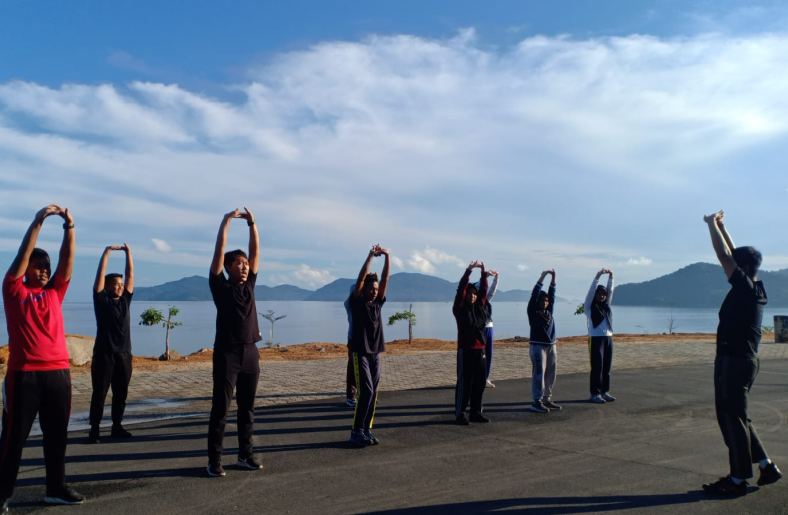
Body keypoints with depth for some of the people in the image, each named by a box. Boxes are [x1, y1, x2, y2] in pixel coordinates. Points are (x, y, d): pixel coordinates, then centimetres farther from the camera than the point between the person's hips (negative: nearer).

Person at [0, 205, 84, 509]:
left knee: (57, 435, 10)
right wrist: (37, 223, -14)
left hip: (58, 373, 4)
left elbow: (67, 259, 4)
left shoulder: (55, 292, 13)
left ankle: (56, 489, 19)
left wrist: (69, 227, -6)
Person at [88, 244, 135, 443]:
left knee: (121, 393, 10)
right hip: (104, 354, -5)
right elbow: (100, 275, -7)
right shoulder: (101, 300, -1)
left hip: (124, 354, 5)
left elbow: (131, 275, 10)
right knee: (99, 393, -2)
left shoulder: (125, 299, 11)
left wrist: (128, 252, 8)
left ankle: (117, 427, 20)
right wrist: (106, 252, -8)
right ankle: (94, 430, 4)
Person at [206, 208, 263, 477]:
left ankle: (245, 455, 20)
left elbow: (256, 251, 11)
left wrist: (252, 223, 7)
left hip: (250, 353, 5)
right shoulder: (221, 286, -1)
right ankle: (214, 460, 6)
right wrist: (226, 221, -6)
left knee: (247, 407, 11)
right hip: (227, 353, -5)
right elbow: (219, 251, -8)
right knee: (220, 407, -1)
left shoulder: (249, 285, 11)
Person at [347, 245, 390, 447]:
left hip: (376, 353, 6)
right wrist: (370, 256, -20)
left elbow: (385, 279, 2)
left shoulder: (377, 303, 9)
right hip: (360, 352, -6)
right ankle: (356, 432, -4)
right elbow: (361, 279, -16)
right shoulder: (356, 302, -4)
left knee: (373, 394, 6)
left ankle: (366, 430, 15)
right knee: (366, 392, -12)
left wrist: (387, 257, -7)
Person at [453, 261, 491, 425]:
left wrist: (483, 273, -3)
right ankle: (459, 413, 5)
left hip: (480, 349, 6)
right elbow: (461, 289, -14)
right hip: (465, 350, -6)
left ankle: (476, 412, 19)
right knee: (464, 382, -2)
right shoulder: (460, 308, -4)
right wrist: (468, 271, -19)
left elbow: (484, 290, 6)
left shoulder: (480, 307, 11)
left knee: (480, 382, 9)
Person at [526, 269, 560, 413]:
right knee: (539, 373, -8)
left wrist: (553, 279, 2)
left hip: (551, 346, 6)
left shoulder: (549, 311, 12)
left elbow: (552, 295, 10)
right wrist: (542, 277, -11)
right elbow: (534, 295, -10)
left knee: (550, 374, 9)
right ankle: (536, 402, -5)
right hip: (537, 346, -6)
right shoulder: (533, 311, -4)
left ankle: (547, 399, 19)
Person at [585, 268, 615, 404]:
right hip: (596, 339, -6)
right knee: (597, 367, -6)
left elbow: (610, 291, 9)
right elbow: (592, 290, -10)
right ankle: (594, 394, -2)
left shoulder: (606, 305, 15)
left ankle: (605, 392, 16)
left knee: (607, 367, 8)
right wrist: (598, 276, -16)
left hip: (609, 339, 6)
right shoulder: (589, 306, -1)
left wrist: (610, 276, -1)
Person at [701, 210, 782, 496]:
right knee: (732, 416, 18)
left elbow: (724, 256, -16)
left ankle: (738, 480, 7)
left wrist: (712, 224, -5)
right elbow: (735, 254, 19)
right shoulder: (755, 288, 9)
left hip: (735, 362, -10)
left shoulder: (745, 287, -15)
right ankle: (766, 466, 24)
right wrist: (720, 226, 22)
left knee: (733, 418, -2)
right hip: (738, 359, 10)